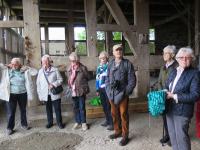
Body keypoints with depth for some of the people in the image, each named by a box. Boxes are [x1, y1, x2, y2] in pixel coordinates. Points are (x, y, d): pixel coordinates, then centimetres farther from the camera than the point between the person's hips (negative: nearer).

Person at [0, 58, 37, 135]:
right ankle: (9, 128, 22)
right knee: (11, 112, 5)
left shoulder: (25, 71, -2)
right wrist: (6, 66, -6)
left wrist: (26, 68, -9)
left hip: (22, 94, 1)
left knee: (23, 110, 16)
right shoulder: (6, 70, -1)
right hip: (11, 95, -1)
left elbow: (35, 72, -4)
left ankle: (24, 124, 33)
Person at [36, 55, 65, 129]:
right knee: (48, 109, 16)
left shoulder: (55, 70, -6)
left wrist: (53, 84, -20)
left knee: (57, 109, 6)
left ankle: (59, 122, 23)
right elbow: (38, 83, 7)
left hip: (55, 94, -3)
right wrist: (39, 94, 3)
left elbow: (60, 80, -4)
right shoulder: (40, 71, 4)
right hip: (45, 94, 3)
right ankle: (50, 122, 33)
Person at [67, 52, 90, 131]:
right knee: (75, 107, 13)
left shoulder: (83, 68, -11)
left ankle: (83, 123, 21)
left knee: (82, 107, 5)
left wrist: (80, 83, -3)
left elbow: (87, 77, -2)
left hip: (81, 91, -4)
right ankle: (78, 122, 29)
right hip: (73, 91, 4)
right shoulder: (69, 69, 4)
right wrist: (70, 85, 4)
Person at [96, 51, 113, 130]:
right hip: (101, 89, 6)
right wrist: (97, 90, 15)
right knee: (104, 106, 14)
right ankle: (107, 120, 29)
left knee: (109, 106, -3)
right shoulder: (99, 67, 11)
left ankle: (112, 123, 8)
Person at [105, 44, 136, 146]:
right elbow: (107, 78, 12)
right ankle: (117, 131, 36)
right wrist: (108, 90, 2)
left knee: (123, 115, 5)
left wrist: (126, 92, -12)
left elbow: (132, 80, -7)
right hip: (112, 94, 5)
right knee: (114, 114, 16)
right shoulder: (110, 64, 8)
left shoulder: (127, 64, -5)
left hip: (122, 94, -4)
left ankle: (125, 136, 20)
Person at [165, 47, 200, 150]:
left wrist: (174, 96, -19)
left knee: (181, 137, 4)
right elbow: (167, 87, 17)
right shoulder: (173, 72, 10)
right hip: (170, 109, 7)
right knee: (172, 136, 19)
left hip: (182, 111, -6)